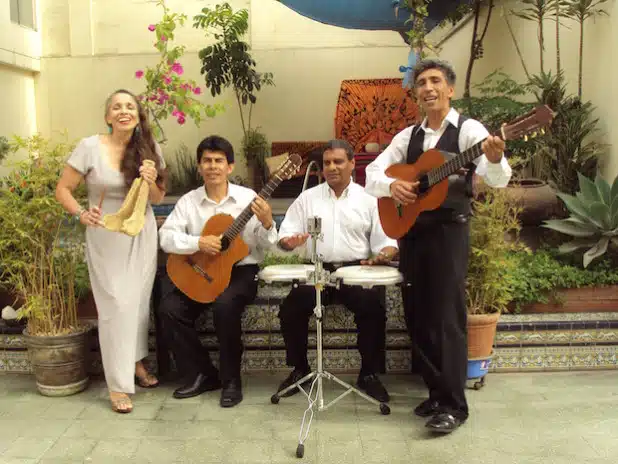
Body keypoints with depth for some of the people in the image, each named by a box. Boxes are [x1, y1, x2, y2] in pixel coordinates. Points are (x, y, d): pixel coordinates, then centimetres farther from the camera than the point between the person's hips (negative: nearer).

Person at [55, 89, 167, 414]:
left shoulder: (148, 148, 1)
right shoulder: (90, 147, -9)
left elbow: (158, 199, 6)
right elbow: (63, 189, -3)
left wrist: (151, 182, -15)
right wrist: (80, 213, -20)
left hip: (142, 235, 4)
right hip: (106, 238, -3)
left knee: (139, 301, 10)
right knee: (116, 305, -5)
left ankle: (136, 362, 30)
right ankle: (118, 384, 4)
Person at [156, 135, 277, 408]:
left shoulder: (248, 199, -2)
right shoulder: (188, 201, 3)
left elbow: (266, 246, -3)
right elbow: (166, 237, -5)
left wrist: (267, 224, -25)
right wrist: (198, 243, -20)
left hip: (240, 270, -3)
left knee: (225, 305, -32)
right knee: (169, 309, -17)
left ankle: (231, 380, -10)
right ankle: (202, 374, 2)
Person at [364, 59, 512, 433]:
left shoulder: (468, 130, -5)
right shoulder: (408, 136, 12)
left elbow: (498, 180, -19)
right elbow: (372, 174, 9)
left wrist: (495, 159, -42)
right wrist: (392, 185, -13)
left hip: (449, 229, -6)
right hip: (410, 229, 6)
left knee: (447, 317, -6)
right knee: (418, 315, 10)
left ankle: (454, 405, 5)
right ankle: (437, 393, 25)